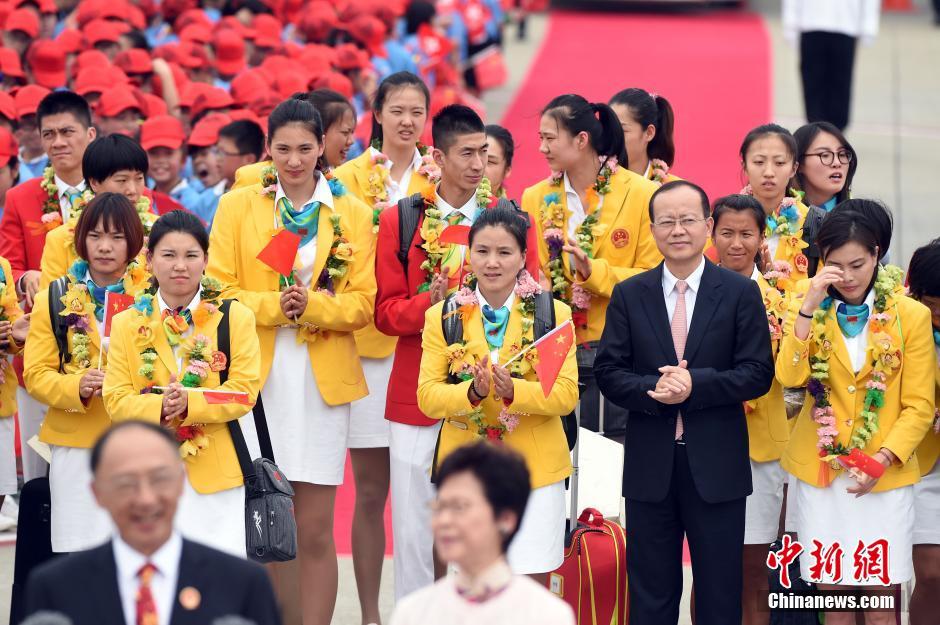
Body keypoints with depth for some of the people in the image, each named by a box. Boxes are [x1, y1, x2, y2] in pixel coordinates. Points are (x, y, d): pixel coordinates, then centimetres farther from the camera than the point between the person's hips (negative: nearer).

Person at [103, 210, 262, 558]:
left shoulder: (235, 318, 2)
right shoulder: (128, 323, 8)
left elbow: (245, 390, -6)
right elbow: (116, 399, 2)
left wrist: (189, 405, -20)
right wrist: (159, 408, -18)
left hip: (217, 475, -2)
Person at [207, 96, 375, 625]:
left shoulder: (353, 215, 7)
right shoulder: (238, 206, 6)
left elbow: (361, 304, 3)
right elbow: (219, 291, 0)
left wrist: (313, 306, -15)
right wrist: (273, 306, -15)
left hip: (323, 381, 0)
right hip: (254, 377, 0)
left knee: (316, 532, 2)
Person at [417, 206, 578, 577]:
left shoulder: (553, 314, 1)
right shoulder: (442, 317, 4)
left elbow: (566, 394, -6)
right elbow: (427, 395, -2)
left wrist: (513, 391, -25)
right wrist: (472, 391, -23)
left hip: (536, 468, -1)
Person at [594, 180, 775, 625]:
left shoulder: (741, 293, 0)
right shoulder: (628, 295, 5)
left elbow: (758, 374, -5)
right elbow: (608, 372, 2)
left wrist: (695, 385, -19)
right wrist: (653, 389, -17)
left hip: (716, 466, -1)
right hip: (649, 466, 1)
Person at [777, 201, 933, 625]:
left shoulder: (911, 316, -2)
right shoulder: (809, 311, 4)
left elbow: (919, 407, -2)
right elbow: (789, 377, -12)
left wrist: (883, 459, -13)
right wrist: (808, 307, -19)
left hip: (884, 476, -1)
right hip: (820, 472, 1)